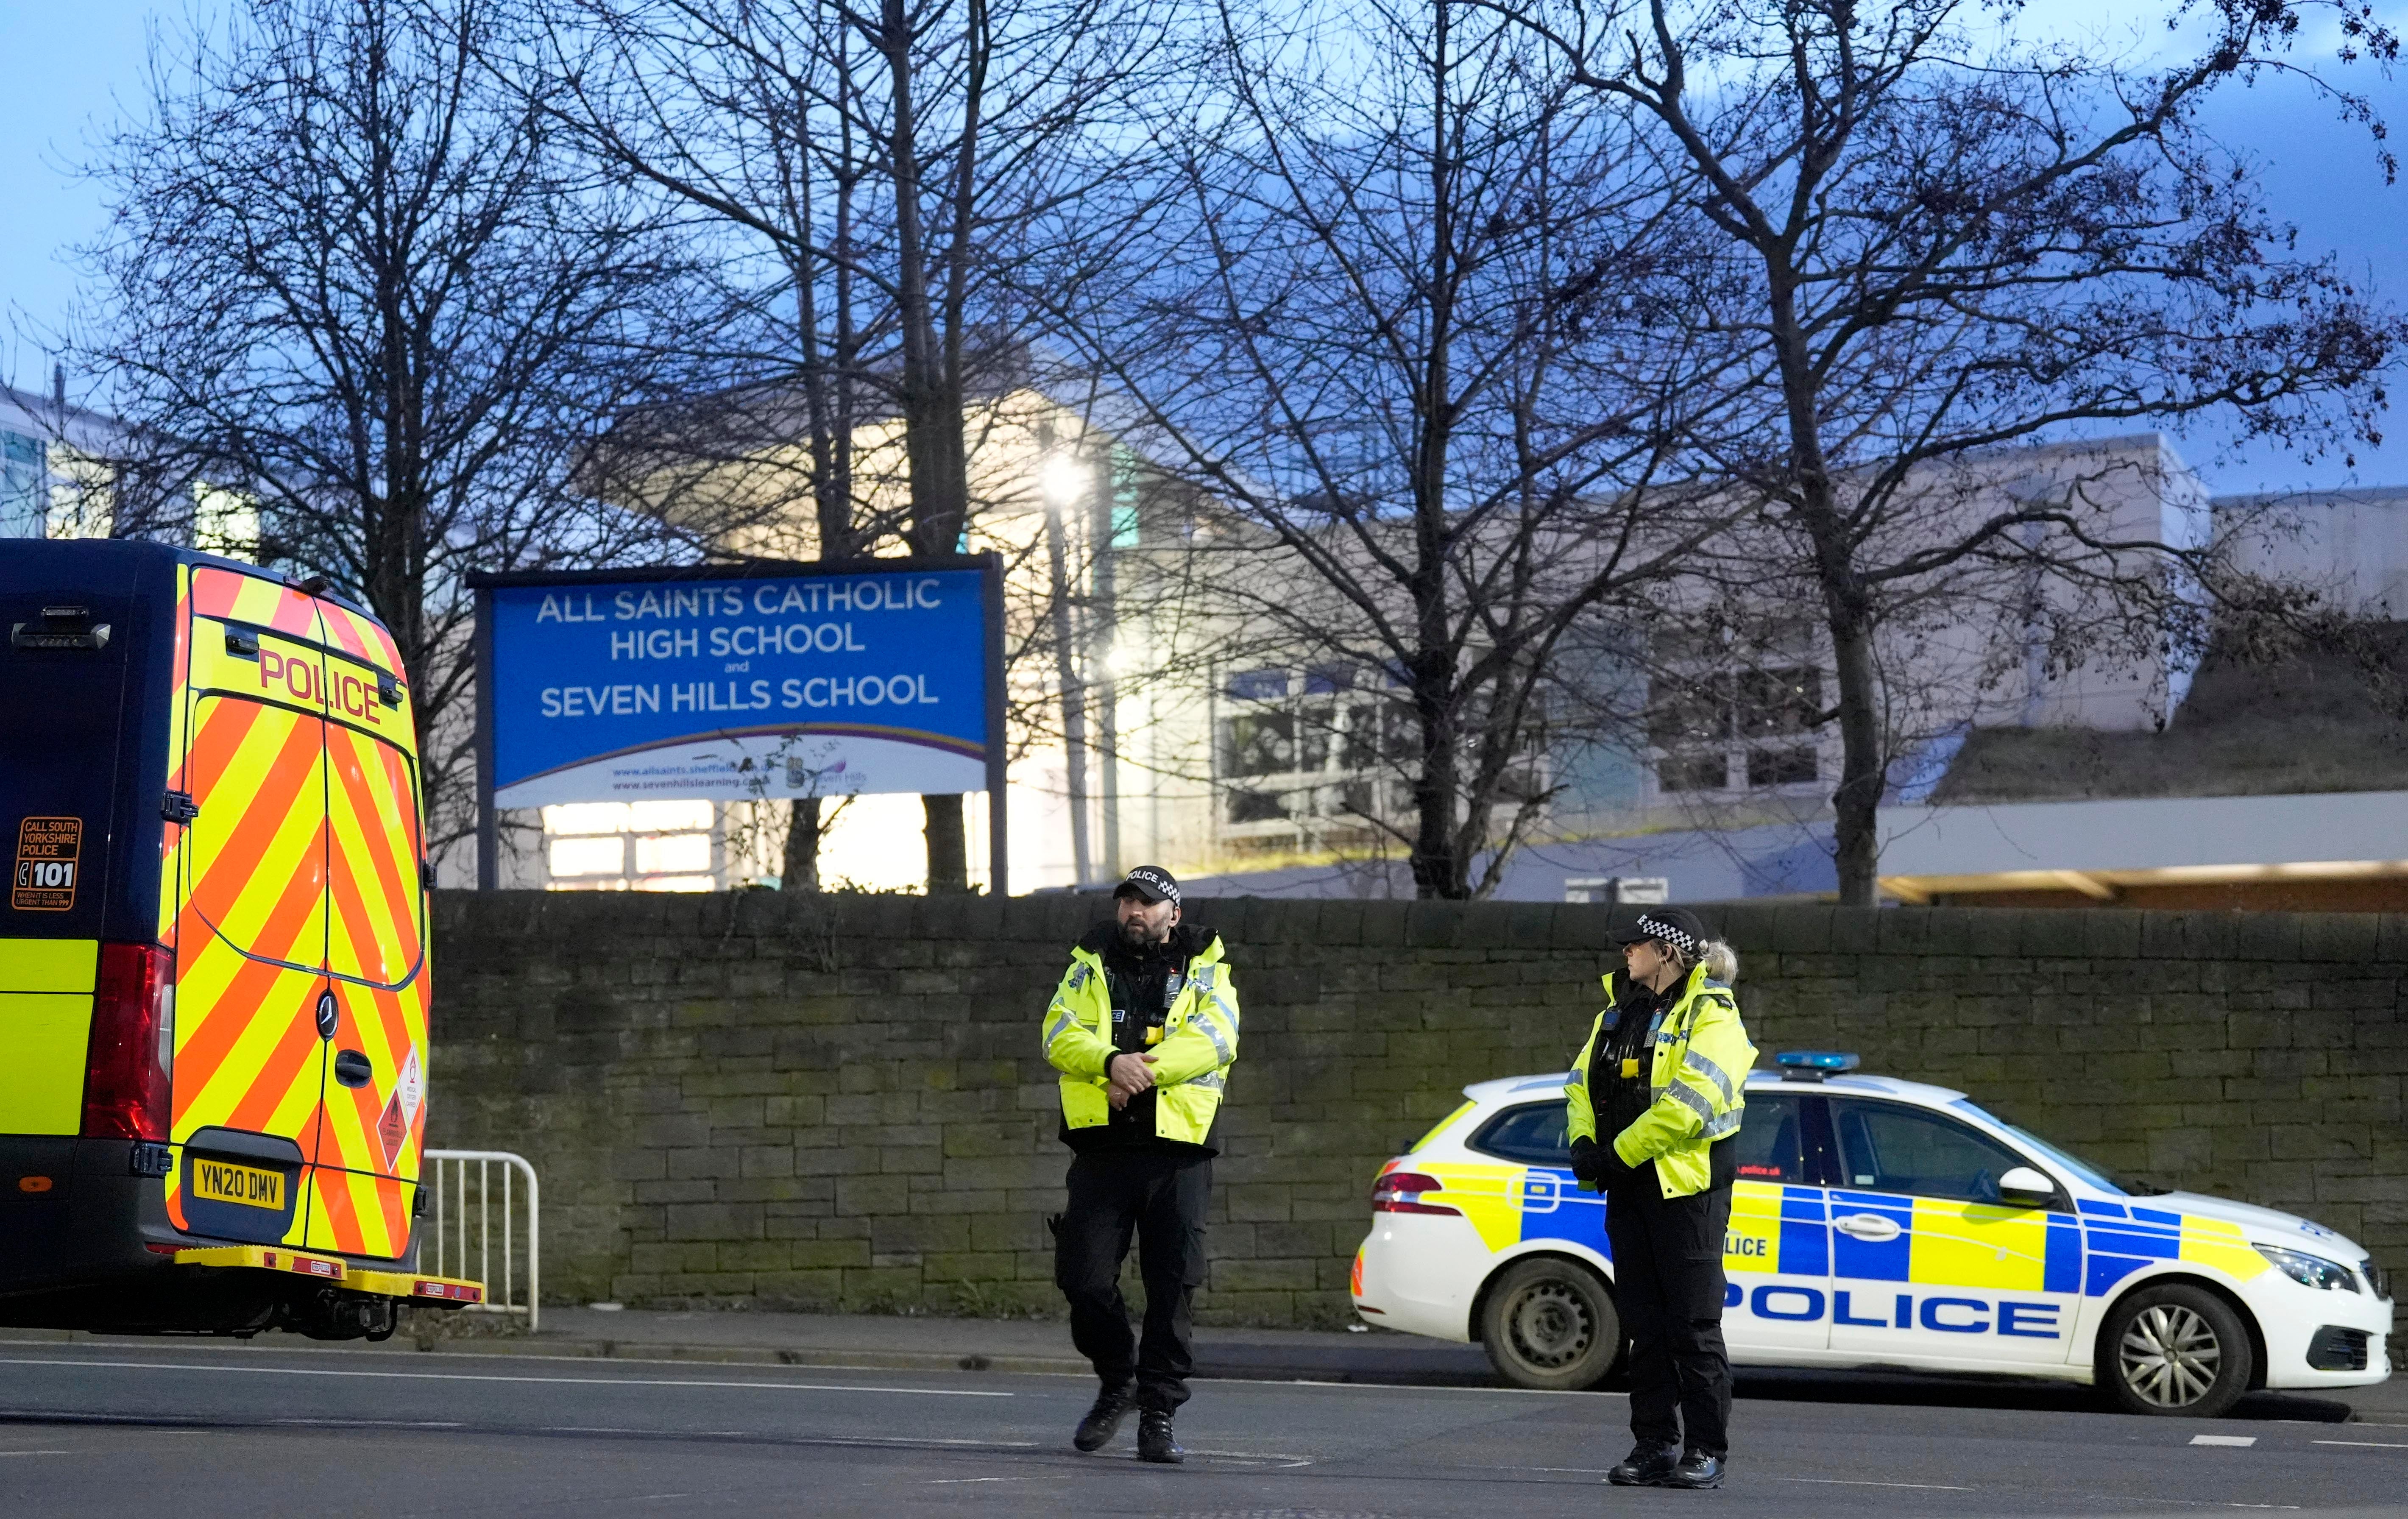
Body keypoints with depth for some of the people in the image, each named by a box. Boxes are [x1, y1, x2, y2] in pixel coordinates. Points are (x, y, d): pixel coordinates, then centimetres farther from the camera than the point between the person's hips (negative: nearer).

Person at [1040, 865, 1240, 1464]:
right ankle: (1118, 1381, 21)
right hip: (1102, 1149, 1)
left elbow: (1214, 1039, -8)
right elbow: (1061, 1034, -2)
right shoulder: (1091, 969, 14)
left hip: (1178, 1152, -1)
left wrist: (1146, 1070, -20)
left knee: (1172, 1288, -4)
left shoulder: (1205, 972, 9)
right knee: (1085, 1280, -4)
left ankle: (1159, 1414, 5)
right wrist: (1112, 1062, -21)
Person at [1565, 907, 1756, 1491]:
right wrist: (1585, 1144, -2)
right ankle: (1656, 1445, 14)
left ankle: (1706, 1451, 0)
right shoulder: (1619, 1012, 16)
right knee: (1645, 1324, 8)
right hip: (1629, 1188, 7)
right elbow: (1582, 1084, 18)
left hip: (1687, 1185, -7)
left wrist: (1620, 1154, -18)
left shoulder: (1711, 1016, -9)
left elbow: (1690, 1102, -20)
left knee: (1693, 1324, -5)